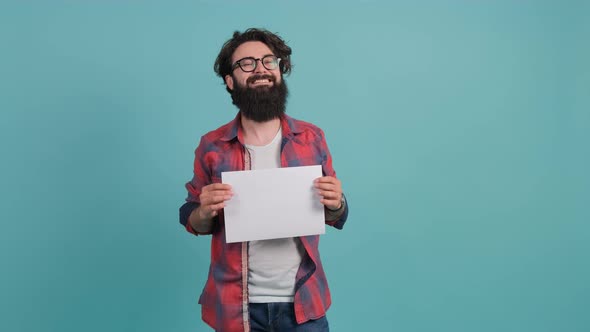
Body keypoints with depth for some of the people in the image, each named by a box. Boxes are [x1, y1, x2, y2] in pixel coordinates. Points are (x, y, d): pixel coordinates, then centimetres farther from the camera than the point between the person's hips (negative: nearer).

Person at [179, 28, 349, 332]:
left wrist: (336, 204, -16)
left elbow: (336, 219, 5)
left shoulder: (312, 138, -2)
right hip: (237, 305, 0)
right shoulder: (211, 146, -4)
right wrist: (205, 213, -18)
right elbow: (192, 224, 4)